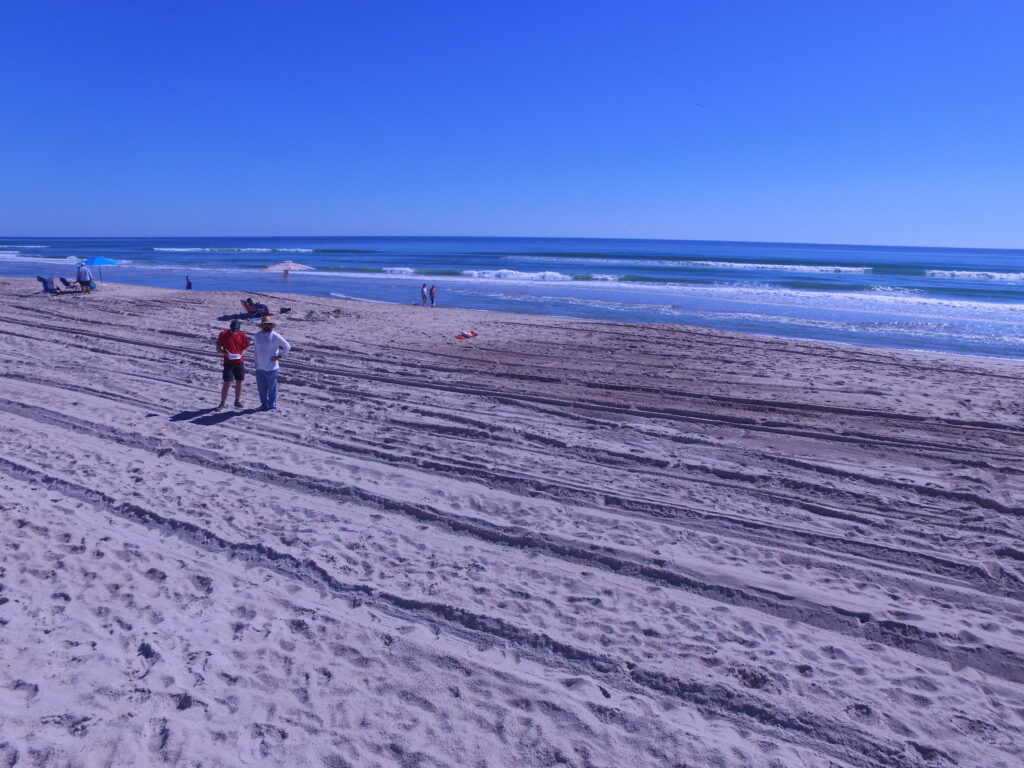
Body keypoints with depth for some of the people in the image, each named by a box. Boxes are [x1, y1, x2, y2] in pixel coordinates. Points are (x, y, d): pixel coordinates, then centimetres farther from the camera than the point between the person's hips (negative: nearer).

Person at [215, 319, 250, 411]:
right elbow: (218, 348, -1)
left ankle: (237, 401, 24)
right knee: (227, 383, -5)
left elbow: (245, 348, 7)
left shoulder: (242, 335, 0)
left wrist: (241, 354, -13)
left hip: (239, 362, 3)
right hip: (228, 363, -3)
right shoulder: (223, 334, -6)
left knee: (239, 382, 9)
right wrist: (226, 353, -19)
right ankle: (223, 402, 6)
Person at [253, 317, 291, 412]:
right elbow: (256, 350, 18)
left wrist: (280, 356, -7)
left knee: (272, 388, 1)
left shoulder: (275, 336, -7)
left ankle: (272, 405, 12)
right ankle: (264, 404, 24)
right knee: (261, 387, 10)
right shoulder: (257, 336, 9)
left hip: (271, 368, -5)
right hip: (259, 367, 5)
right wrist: (256, 362, 13)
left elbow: (287, 346, -4)